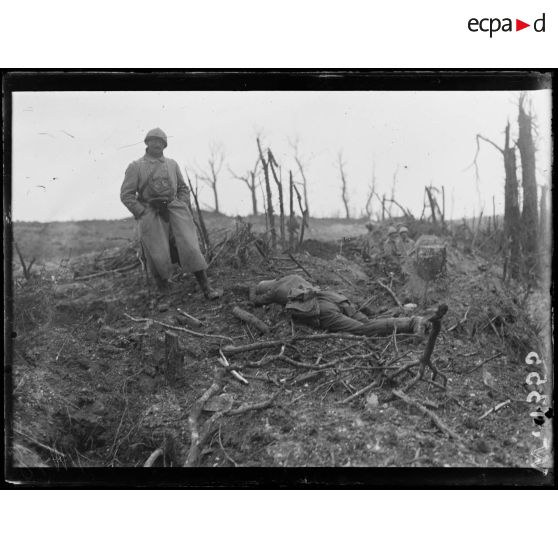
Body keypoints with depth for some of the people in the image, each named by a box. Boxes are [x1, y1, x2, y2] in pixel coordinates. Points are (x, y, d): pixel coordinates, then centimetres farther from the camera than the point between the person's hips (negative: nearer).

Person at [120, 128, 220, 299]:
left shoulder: (172, 164, 17)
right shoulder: (135, 167, 6)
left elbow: (183, 188, 23)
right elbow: (126, 195, 2)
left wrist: (183, 208, 8)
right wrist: (143, 214, -6)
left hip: (174, 209, 3)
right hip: (150, 214, -2)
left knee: (190, 247, -13)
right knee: (159, 257, -8)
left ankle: (206, 288, -12)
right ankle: (163, 290, 18)